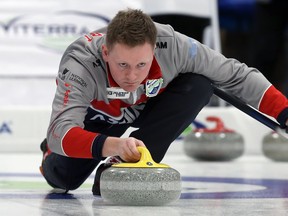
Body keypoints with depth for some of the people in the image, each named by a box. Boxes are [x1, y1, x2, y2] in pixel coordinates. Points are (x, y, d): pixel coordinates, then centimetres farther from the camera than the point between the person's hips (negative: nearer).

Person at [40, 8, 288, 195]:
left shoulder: (173, 46, -37)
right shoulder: (79, 64, -43)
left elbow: (237, 75, -25)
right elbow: (61, 130, -54)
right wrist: (112, 145, -71)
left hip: (149, 107, 2)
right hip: (98, 115, -2)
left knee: (199, 86, -27)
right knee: (63, 177, -20)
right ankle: (53, 152, 19)